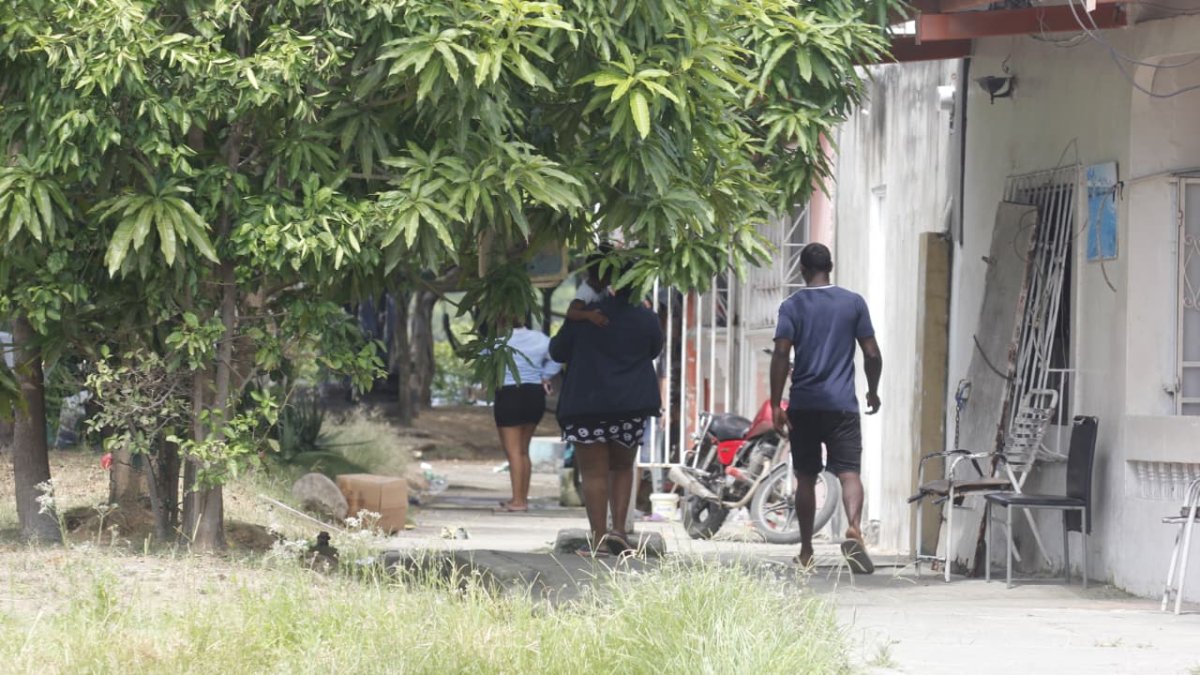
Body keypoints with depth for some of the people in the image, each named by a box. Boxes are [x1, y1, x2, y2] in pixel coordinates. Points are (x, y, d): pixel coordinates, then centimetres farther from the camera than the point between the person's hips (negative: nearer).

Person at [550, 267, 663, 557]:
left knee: (594, 472, -1)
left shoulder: (583, 317, -8)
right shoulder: (646, 319, 0)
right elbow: (655, 349, 18)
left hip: (587, 405, -3)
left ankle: (599, 538, -5)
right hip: (632, 407, 3)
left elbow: (558, 352, 3)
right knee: (622, 467, 18)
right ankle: (618, 528, 4)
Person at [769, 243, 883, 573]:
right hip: (842, 404, 0)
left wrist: (776, 404, -9)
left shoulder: (792, 306, 1)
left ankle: (806, 551, 16)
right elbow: (872, 353, 3)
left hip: (803, 406, 0)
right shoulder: (853, 303, 4)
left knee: (806, 477, 11)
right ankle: (854, 529, -35)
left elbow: (781, 354, -9)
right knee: (849, 472, -7)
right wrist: (873, 392, 19)